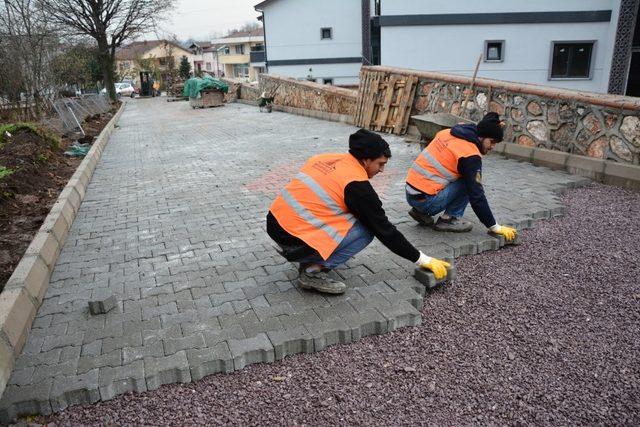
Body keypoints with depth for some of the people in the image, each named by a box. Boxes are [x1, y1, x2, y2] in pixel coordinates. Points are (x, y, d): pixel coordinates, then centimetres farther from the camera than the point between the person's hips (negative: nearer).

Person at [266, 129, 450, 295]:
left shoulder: (325, 158, 9)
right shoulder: (356, 184, -13)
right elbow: (384, 229, -7)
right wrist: (423, 260, 3)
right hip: (293, 242, -8)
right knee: (366, 229, -4)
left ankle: (310, 260, 15)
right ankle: (313, 271, -4)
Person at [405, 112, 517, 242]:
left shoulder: (447, 133, 8)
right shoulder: (471, 156, -13)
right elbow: (476, 196, -12)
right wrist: (495, 227, -4)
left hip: (410, 194, 8)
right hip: (426, 201, -8)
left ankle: (421, 212, 16)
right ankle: (448, 219, 2)